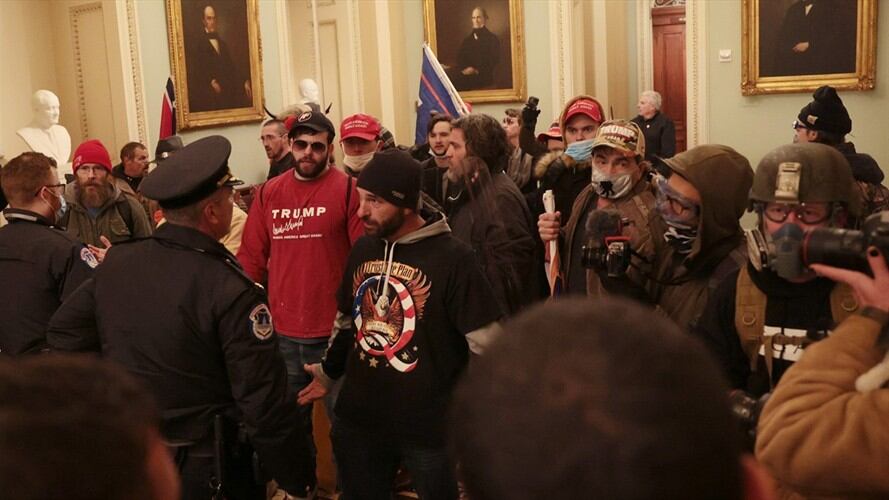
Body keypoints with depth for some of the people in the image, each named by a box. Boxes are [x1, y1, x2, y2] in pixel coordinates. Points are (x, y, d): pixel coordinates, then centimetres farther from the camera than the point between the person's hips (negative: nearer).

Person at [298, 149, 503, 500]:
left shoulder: (452, 257, -17)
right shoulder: (363, 249, 2)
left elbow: (485, 343, -15)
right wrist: (328, 372, 24)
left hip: (429, 424, -5)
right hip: (357, 417, 6)